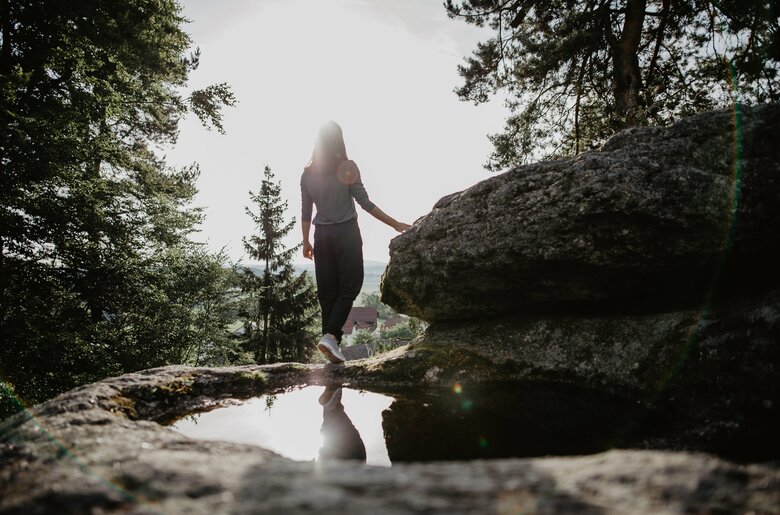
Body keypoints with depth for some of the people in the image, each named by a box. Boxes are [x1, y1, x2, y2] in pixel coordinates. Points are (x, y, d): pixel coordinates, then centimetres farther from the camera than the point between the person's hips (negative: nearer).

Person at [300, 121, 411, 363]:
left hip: (322, 235, 4)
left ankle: (331, 342, 10)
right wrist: (395, 224, -6)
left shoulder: (308, 174, 5)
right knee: (349, 287, 3)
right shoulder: (347, 168, -7)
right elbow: (365, 203, -10)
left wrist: (306, 242, 18)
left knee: (327, 291, 10)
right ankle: (330, 336, -13)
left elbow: (306, 212, 8)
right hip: (346, 233, -4)